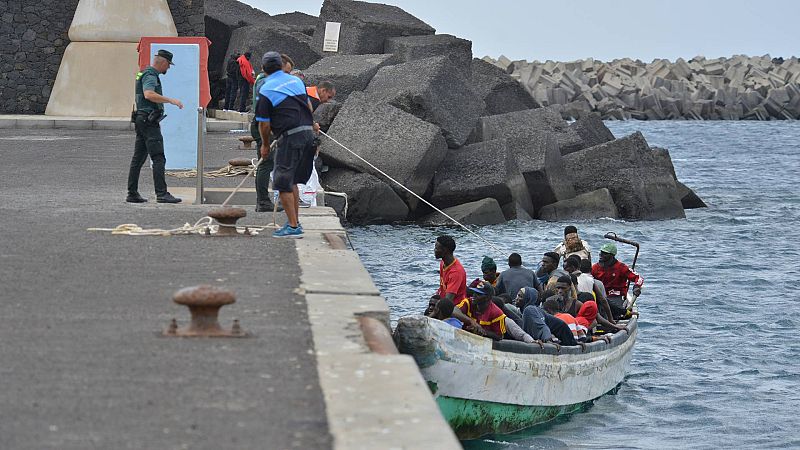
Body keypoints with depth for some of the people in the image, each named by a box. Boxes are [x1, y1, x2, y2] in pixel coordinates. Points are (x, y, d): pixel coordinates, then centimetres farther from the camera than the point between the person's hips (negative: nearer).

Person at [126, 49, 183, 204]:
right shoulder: (150, 75, -13)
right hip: (149, 121, -11)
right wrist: (170, 100, -29)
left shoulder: (146, 74, 20)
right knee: (159, 158, -12)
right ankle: (162, 194, -17)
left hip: (141, 120, 11)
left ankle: (132, 194, 11)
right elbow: (149, 94, -30)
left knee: (138, 159, 10)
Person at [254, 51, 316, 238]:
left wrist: (265, 145, 12)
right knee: (292, 180, 19)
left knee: (283, 183, -2)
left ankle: (293, 227, -5)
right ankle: (294, 221, 24)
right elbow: (308, 107, 22)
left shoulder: (266, 90, -6)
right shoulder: (296, 81, 13)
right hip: (308, 134, 7)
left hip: (290, 137, -7)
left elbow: (264, 124, -4)